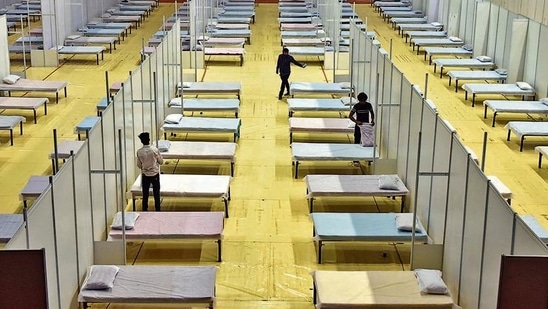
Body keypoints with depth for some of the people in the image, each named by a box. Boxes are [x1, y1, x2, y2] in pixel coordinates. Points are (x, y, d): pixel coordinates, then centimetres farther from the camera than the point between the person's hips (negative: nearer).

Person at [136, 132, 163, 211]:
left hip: (145, 175, 1)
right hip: (155, 174, -1)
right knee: (156, 194, 9)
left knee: (145, 195, 10)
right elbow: (161, 161, -2)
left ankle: (145, 211, 16)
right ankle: (157, 211, 14)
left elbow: (139, 165, 0)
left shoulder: (139, 152, -10)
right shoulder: (155, 149, -13)